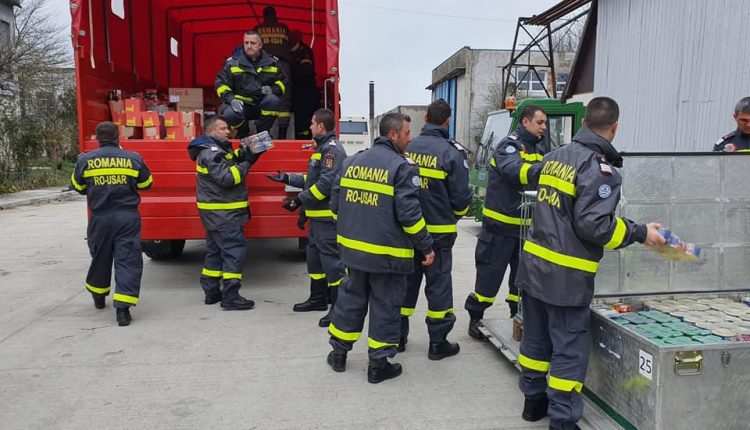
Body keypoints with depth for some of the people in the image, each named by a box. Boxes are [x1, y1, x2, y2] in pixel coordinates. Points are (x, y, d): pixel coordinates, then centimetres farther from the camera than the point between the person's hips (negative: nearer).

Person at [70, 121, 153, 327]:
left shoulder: (85, 160, -1)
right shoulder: (133, 159, -3)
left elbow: (78, 187, 12)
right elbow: (146, 184, 9)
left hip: (100, 218, 2)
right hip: (127, 217, -2)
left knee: (100, 258, 20)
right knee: (128, 261, 0)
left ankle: (99, 297, 41)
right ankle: (122, 308, -9)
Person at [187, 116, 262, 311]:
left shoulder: (217, 149, 16)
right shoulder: (211, 152, -16)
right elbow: (226, 178, -25)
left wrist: (242, 154, 2)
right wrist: (247, 162, -18)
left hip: (215, 212, 11)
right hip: (222, 213, -11)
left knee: (215, 251, 15)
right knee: (234, 252, -10)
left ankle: (211, 292, 23)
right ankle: (230, 297, -9)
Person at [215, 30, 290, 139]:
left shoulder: (272, 62, 5)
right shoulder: (233, 62, -1)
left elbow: (284, 82, 11)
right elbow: (221, 83, -3)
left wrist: (273, 89, -12)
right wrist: (231, 99, -23)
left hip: (263, 105, 1)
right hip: (241, 105, -1)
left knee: (273, 100, -32)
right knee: (229, 114, -32)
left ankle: (263, 132, -8)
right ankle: (243, 131, 5)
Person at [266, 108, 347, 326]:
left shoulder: (332, 149, -15)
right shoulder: (322, 147, 18)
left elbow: (326, 183, -24)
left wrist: (300, 200, -21)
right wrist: (287, 178, 20)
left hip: (327, 216, -11)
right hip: (317, 215, 11)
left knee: (331, 259, -8)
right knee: (314, 255, 18)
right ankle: (318, 298, 32)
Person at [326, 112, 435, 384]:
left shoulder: (353, 161, 8)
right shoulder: (403, 167, -13)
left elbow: (336, 204, 11)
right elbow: (409, 214, -19)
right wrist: (426, 247, -9)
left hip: (354, 248, 6)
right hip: (388, 253, -6)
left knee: (351, 297, 20)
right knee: (385, 306, 7)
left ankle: (339, 353, 31)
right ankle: (378, 365, 17)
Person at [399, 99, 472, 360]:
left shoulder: (407, 149, 0)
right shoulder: (452, 152, -11)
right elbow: (461, 196, -9)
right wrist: (454, 216, 11)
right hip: (438, 231, -4)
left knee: (406, 281, 14)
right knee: (438, 284, 6)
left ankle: (398, 337, 23)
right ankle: (438, 343, 13)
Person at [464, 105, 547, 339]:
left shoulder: (537, 150, 15)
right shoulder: (509, 145, -12)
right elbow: (514, 170, -32)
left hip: (526, 224, 8)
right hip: (501, 223, -8)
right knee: (490, 272, -1)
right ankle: (475, 317, 13)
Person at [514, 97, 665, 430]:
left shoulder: (554, 156, 7)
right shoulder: (600, 169, -15)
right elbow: (594, 225, -20)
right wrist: (640, 233, -9)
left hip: (533, 265, 7)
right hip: (566, 277, -7)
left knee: (536, 338, 19)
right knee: (569, 350, 5)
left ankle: (533, 400, 35)